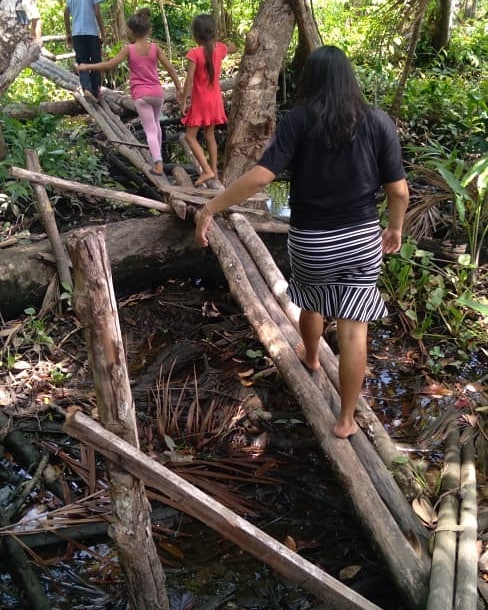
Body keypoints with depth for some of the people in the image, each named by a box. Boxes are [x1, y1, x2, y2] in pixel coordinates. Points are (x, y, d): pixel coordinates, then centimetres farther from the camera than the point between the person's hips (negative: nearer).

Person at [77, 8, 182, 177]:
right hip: (157, 93, 3)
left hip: (141, 95, -3)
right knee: (155, 123, 26)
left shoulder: (128, 49, -6)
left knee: (150, 130, -4)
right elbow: (170, 68, -1)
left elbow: (109, 65, -7)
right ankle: (157, 156, 34)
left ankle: (158, 163, -18)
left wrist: (87, 66, 3)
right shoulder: (155, 48, 0)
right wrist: (179, 88, 9)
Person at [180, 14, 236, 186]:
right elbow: (233, 48, 23)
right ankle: (214, 170, 21)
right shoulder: (219, 48, -1)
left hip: (200, 101, -6)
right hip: (215, 99, 6)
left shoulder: (195, 52, -18)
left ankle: (207, 170, -10)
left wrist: (184, 101, -15)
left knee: (190, 136, 2)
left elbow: (190, 79, -21)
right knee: (210, 135, 17)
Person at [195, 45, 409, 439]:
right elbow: (398, 190, -4)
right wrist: (396, 229, 14)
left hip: (311, 241, 0)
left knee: (311, 302, 29)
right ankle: (346, 420, 15)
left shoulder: (299, 120, -11)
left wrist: (211, 208, -14)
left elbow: (261, 176, -20)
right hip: (363, 239, 1)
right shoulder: (378, 121, -5)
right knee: (354, 329, 7)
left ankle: (310, 357, 57)